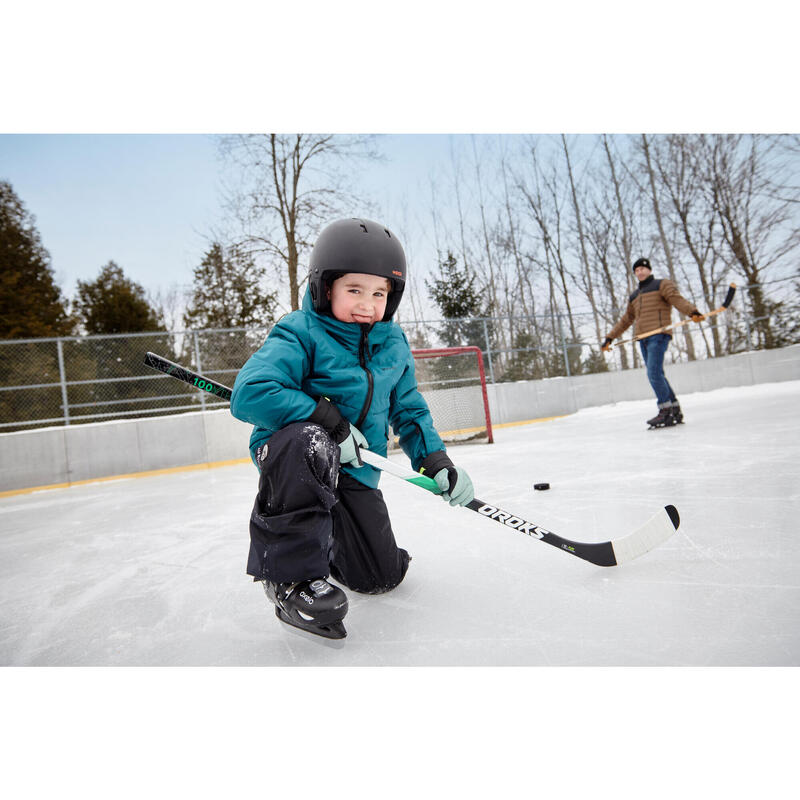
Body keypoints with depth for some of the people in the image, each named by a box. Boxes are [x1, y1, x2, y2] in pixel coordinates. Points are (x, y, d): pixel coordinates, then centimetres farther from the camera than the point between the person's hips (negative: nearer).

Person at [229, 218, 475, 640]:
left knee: (381, 575, 7)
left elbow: (408, 410, 11)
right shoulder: (300, 335, -17)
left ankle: (325, 544, 41)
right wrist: (331, 422, -31)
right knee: (308, 443, -43)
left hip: (354, 470, 6)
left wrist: (436, 460, -2)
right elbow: (249, 393, -30)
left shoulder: (393, 345, 2)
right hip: (289, 449, -5)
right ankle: (293, 575, -22)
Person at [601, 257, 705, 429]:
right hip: (643, 339, 7)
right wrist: (610, 337, 30)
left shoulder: (662, 284, 9)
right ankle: (675, 410, 10)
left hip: (658, 335, -7)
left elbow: (677, 299, -7)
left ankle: (666, 411, -13)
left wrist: (693, 312, -25)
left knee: (654, 373, -18)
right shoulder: (634, 297, 27)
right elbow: (626, 320, 33)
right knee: (657, 375, 4)